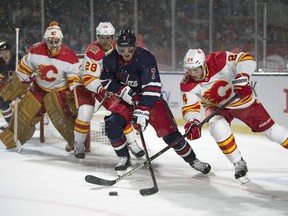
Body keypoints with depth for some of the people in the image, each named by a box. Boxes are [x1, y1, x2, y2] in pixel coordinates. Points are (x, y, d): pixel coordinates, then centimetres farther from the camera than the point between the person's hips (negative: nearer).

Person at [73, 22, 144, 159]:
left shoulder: (117, 49, -8)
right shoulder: (93, 51, -29)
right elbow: (88, 78, -34)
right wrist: (101, 89, -47)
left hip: (106, 85, 5)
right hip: (84, 83, -5)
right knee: (85, 112, -22)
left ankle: (132, 143, 8)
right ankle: (78, 145, 1)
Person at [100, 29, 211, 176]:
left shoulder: (145, 58, -27)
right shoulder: (110, 60, -13)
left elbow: (152, 88, -32)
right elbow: (105, 81, 2)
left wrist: (142, 111, -40)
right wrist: (122, 90, -18)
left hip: (151, 98, -3)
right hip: (127, 98, 3)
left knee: (169, 132, -10)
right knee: (112, 125, -20)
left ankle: (192, 159, 11)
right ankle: (124, 159, 1)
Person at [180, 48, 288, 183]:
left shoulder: (218, 61, -32)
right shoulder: (187, 85, -22)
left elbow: (246, 60, -35)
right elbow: (190, 107, -20)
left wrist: (242, 78, -51)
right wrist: (192, 122, -40)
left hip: (242, 99, -1)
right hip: (216, 106, 2)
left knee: (268, 128, 5)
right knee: (217, 126, -28)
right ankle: (239, 164, -12)